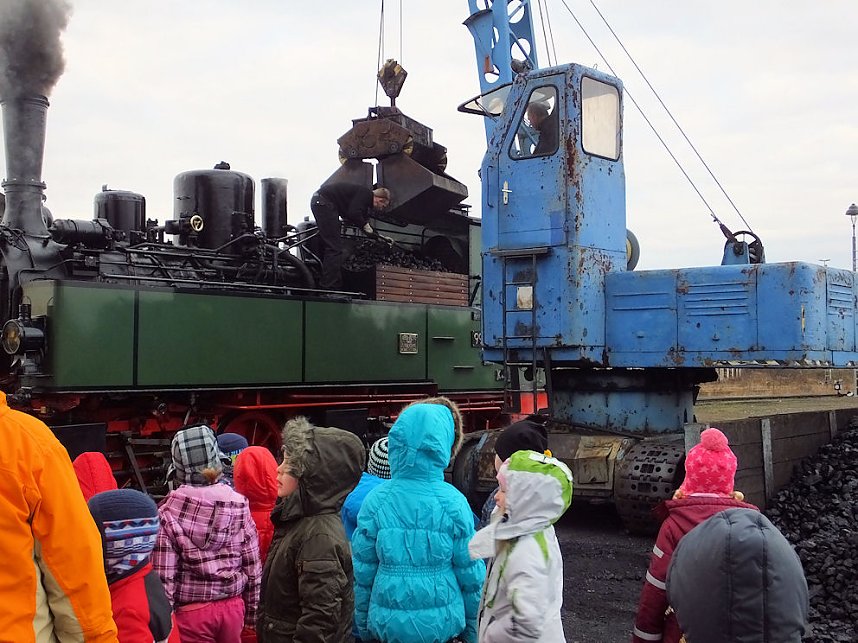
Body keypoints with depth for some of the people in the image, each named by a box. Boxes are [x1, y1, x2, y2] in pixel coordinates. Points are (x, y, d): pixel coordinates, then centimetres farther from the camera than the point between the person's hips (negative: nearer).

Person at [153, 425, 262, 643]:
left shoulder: (169, 513, -12)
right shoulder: (238, 505, -4)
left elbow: (164, 576, -11)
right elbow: (253, 567, 2)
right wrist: (252, 613, 13)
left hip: (191, 611, -2)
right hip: (233, 607, 3)